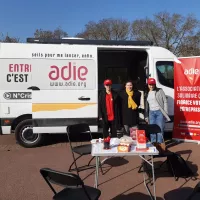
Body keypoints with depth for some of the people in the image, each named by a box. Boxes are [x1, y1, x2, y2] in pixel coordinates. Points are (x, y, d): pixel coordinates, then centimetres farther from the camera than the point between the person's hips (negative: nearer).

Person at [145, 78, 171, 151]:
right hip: (151, 113, 4)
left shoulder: (160, 91, -1)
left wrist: (165, 113, -8)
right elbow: (147, 105, 13)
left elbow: (165, 102, -3)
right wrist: (146, 116, 11)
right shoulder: (148, 93, 11)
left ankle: (160, 143, 6)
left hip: (160, 112, -4)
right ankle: (153, 144, 13)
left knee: (160, 129, -3)